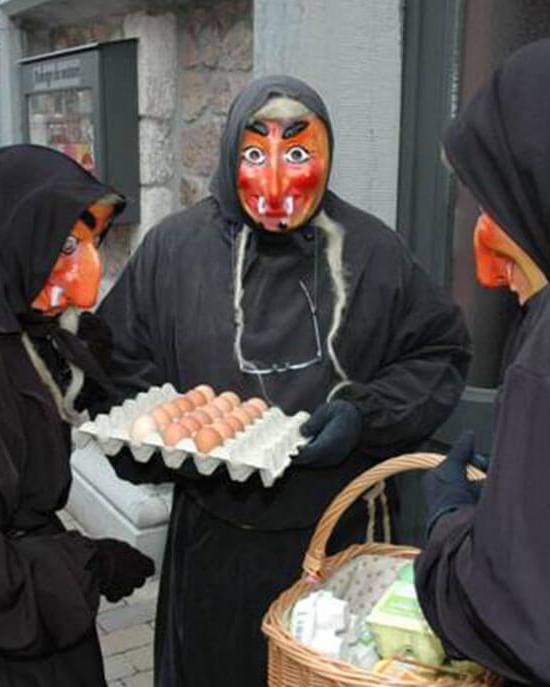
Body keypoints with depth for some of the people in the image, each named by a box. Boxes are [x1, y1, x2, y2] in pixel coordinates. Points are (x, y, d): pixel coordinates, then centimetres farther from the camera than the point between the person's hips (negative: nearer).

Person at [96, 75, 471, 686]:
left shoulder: (371, 251, -4)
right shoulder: (172, 248, -5)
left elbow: (441, 353, 4)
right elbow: (117, 368, 0)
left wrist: (366, 413, -11)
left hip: (336, 532, 1)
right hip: (215, 538, 0)